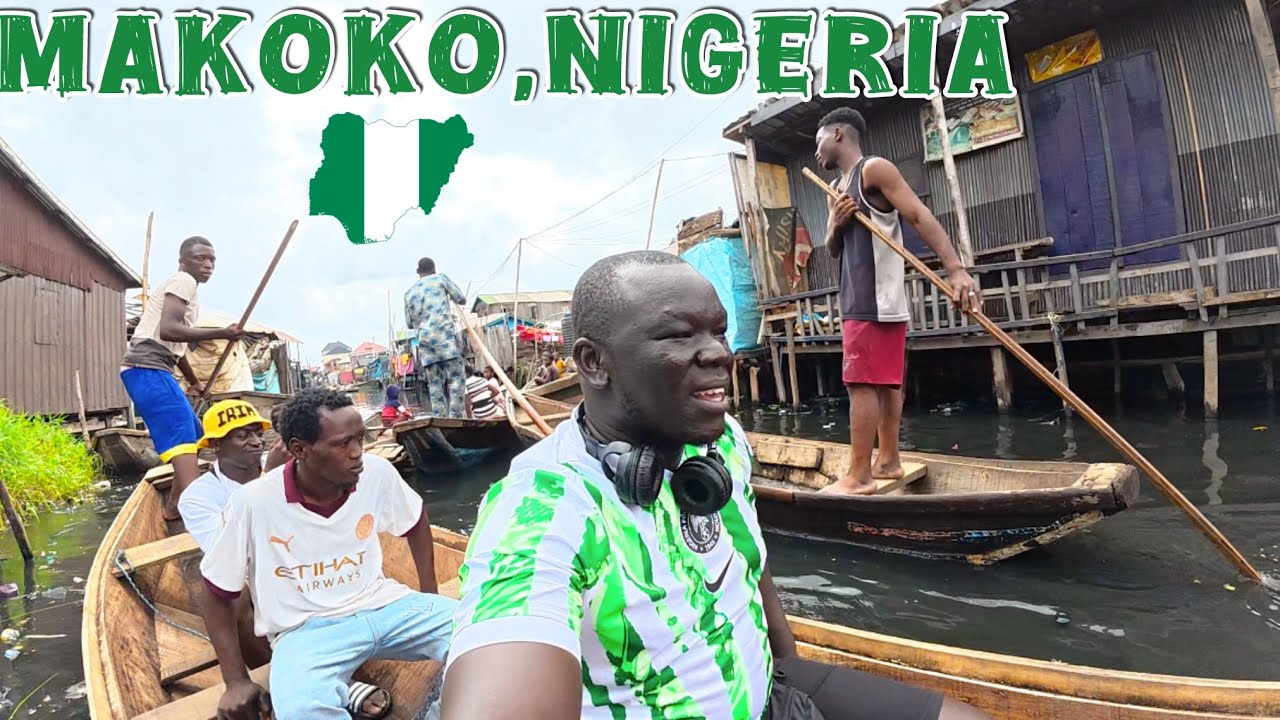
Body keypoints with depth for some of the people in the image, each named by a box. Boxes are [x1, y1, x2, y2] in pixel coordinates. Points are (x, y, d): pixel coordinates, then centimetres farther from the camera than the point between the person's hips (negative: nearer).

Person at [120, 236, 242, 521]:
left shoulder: (181, 285, 25)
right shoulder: (183, 281, -7)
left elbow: (176, 345, 34)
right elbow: (168, 329, -23)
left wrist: (194, 382, 43)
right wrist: (221, 333, -25)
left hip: (150, 369, 11)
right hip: (148, 369, -11)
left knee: (194, 433, 16)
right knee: (181, 433, -21)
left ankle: (174, 506, 21)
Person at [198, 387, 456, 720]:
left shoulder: (377, 472, -9)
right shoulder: (253, 502, -16)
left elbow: (416, 521, 12)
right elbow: (217, 591, -2)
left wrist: (429, 597, 9)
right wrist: (236, 681, -3)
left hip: (382, 605, 4)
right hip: (306, 629, -3)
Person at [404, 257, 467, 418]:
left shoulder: (409, 293, 21)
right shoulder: (441, 278, 11)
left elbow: (409, 323, 25)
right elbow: (462, 299, 15)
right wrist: (450, 296, 36)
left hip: (424, 339, 4)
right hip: (444, 335, -4)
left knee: (435, 384, 5)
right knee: (457, 378, -6)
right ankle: (455, 419, -16)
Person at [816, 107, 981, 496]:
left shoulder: (874, 169, -6)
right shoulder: (835, 189, 21)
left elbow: (921, 216, -16)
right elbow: (834, 250, 22)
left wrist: (955, 268, -26)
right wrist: (835, 225, -2)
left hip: (876, 298, -9)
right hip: (858, 299, 9)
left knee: (861, 383, -11)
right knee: (884, 381, 11)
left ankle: (858, 476, -9)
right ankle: (889, 460, 18)